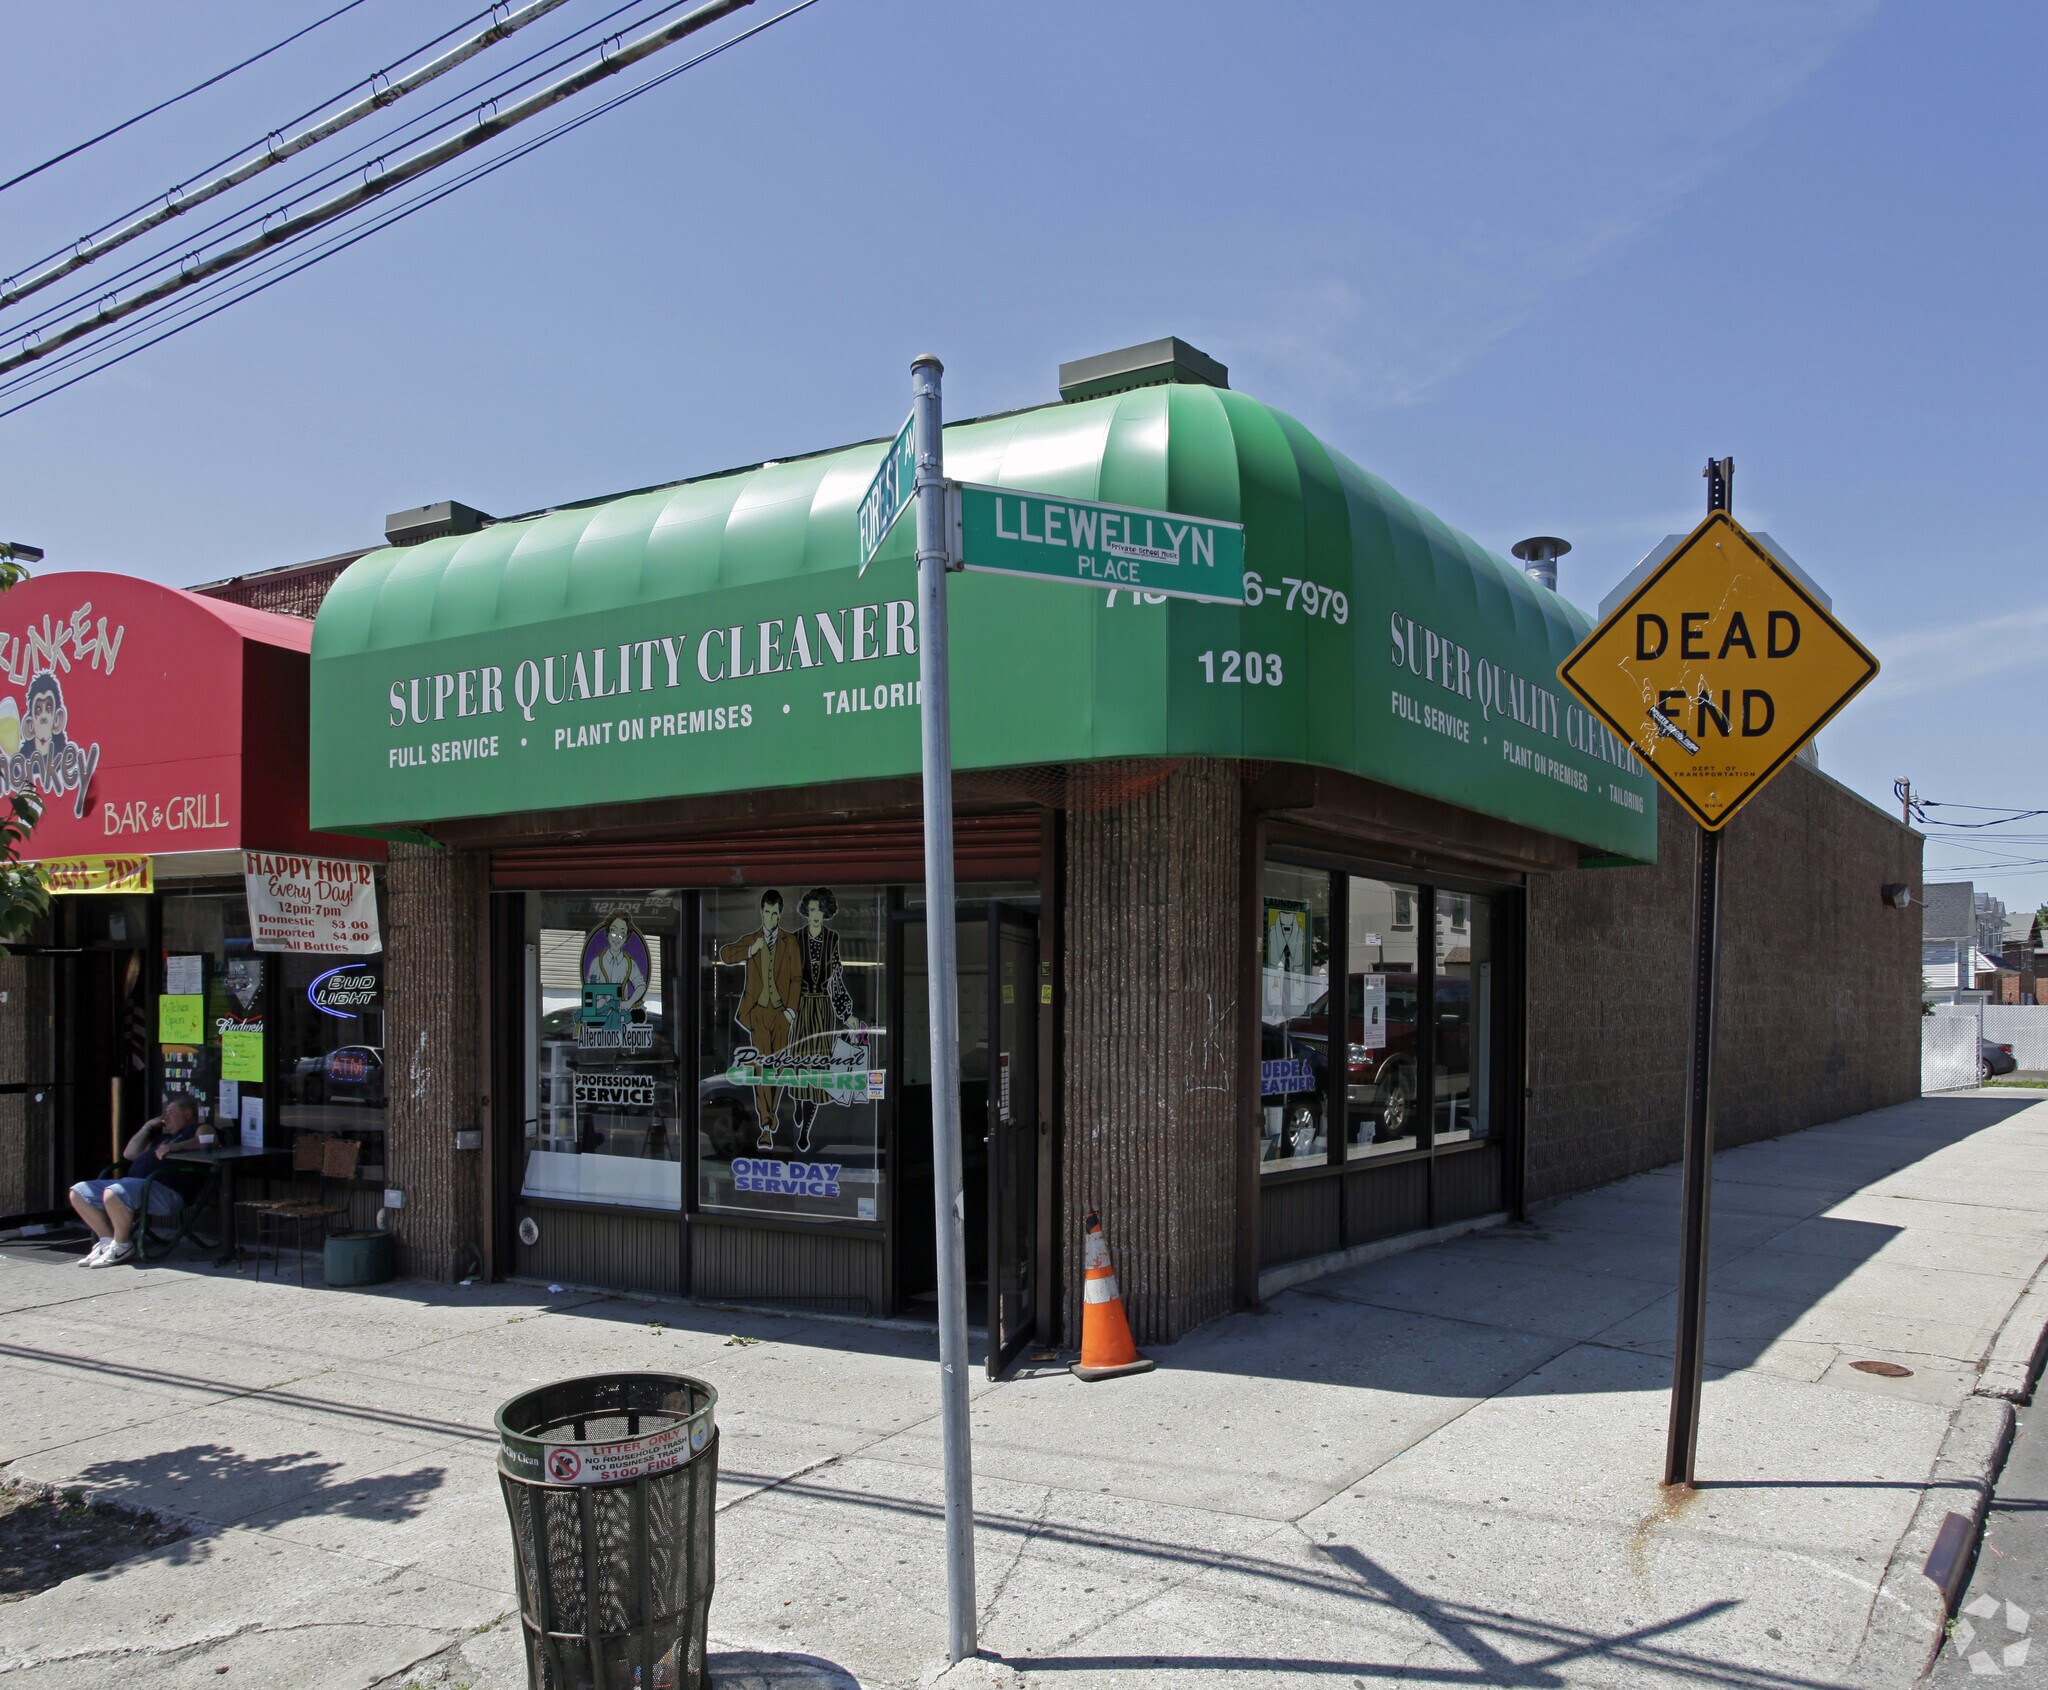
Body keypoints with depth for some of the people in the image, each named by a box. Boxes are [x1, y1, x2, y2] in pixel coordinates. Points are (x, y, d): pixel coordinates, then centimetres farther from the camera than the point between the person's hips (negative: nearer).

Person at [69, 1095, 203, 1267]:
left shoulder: (195, 1130, 6)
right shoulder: (162, 1136, 35)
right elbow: (130, 1153, 37)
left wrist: (175, 1147, -27)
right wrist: (147, 1127, 31)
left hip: (166, 1190, -10)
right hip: (132, 1183, 10)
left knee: (113, 1193, -35)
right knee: (79, 1192, 6)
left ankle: (122, 1246, -13)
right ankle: (108, 1240, 3)